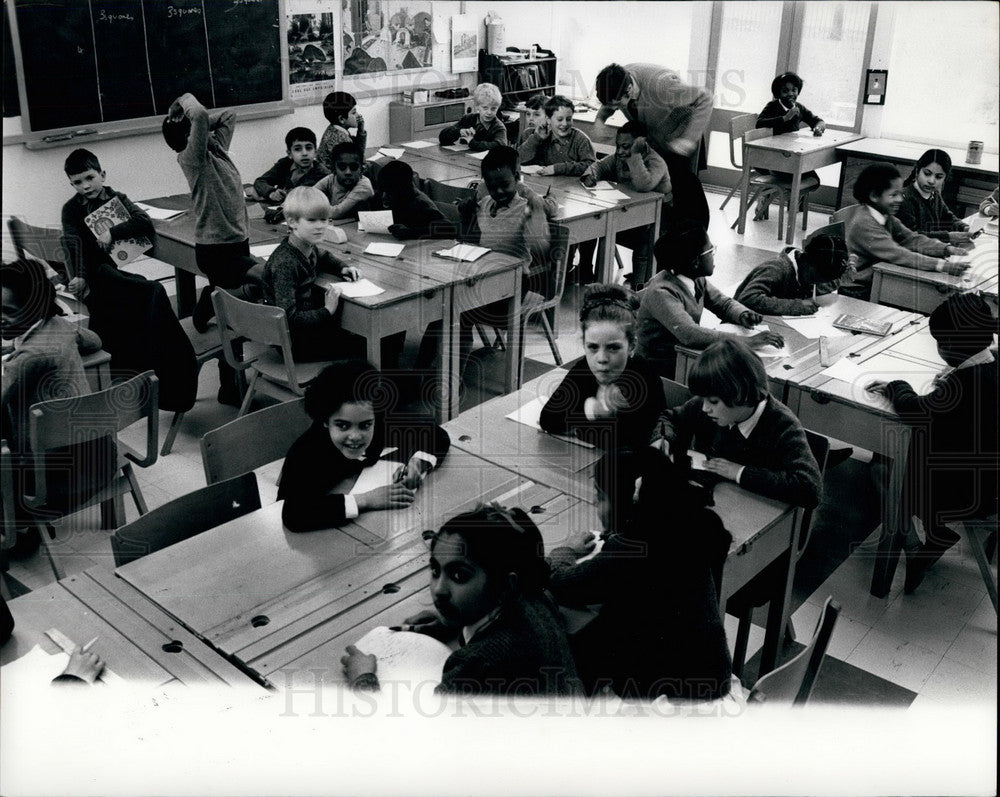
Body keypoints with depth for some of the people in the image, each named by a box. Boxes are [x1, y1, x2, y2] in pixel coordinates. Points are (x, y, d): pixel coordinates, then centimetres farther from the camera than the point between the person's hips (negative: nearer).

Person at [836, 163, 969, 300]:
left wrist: (947, 249, -14)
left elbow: (911, 239, 2)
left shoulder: (886, 216, 5)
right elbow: (898, 255, -29)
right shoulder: (864, 224, -23)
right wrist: (942, 265, -35)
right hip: (858, 293, -8)